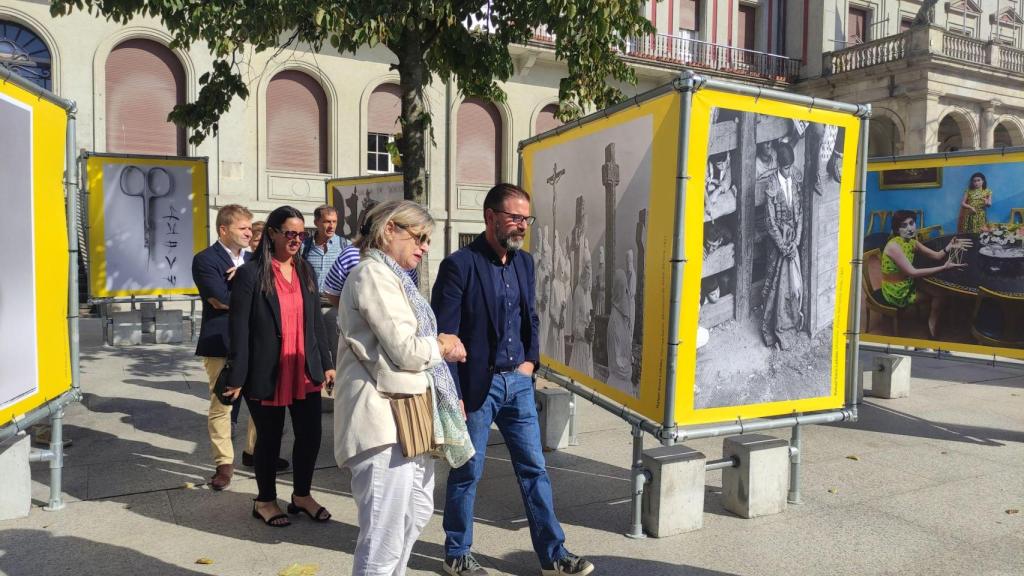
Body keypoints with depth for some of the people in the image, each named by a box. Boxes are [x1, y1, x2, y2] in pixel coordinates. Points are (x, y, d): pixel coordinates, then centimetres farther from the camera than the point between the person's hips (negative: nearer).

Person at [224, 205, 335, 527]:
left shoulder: (305, 271, 8)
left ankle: (302, 495, 31)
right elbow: (239, 328, -11)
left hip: (305, 373, 5)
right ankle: (265, 501, 31)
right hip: (266, 376, -5)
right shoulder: (251, 273, -9)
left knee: (310, 436, 9)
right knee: (269, 440, 10)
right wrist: (237, 377, -13)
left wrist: (327, 364, 10)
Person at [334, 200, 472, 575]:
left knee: (417, 513, 23)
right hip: (384, 419, -11)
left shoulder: (393, 276, 19)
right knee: (385, 538, -4)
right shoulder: (373, 274, -13)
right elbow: (405, 350, -18)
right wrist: (443, 347, 0)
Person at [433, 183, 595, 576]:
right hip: (476, 385, -6)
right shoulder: (460, 265, -14)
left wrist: (531, 360, 5)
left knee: (534, 469, 11)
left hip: (517, 382, 6)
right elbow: (444, 335, -14)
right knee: (467, 473, 9)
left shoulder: (524, 262, 7)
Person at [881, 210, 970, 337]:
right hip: (897, 293, -8)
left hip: (906, 284, 8)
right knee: (940, 292, 2)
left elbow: (936, 256, 1)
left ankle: (932, 317, 29)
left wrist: (949, 247, -20)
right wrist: (944, 267, -32)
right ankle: (932, 322, 24)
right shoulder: (894, 246, -27)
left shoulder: (911, 241, 1)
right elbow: (912, 272, -30)